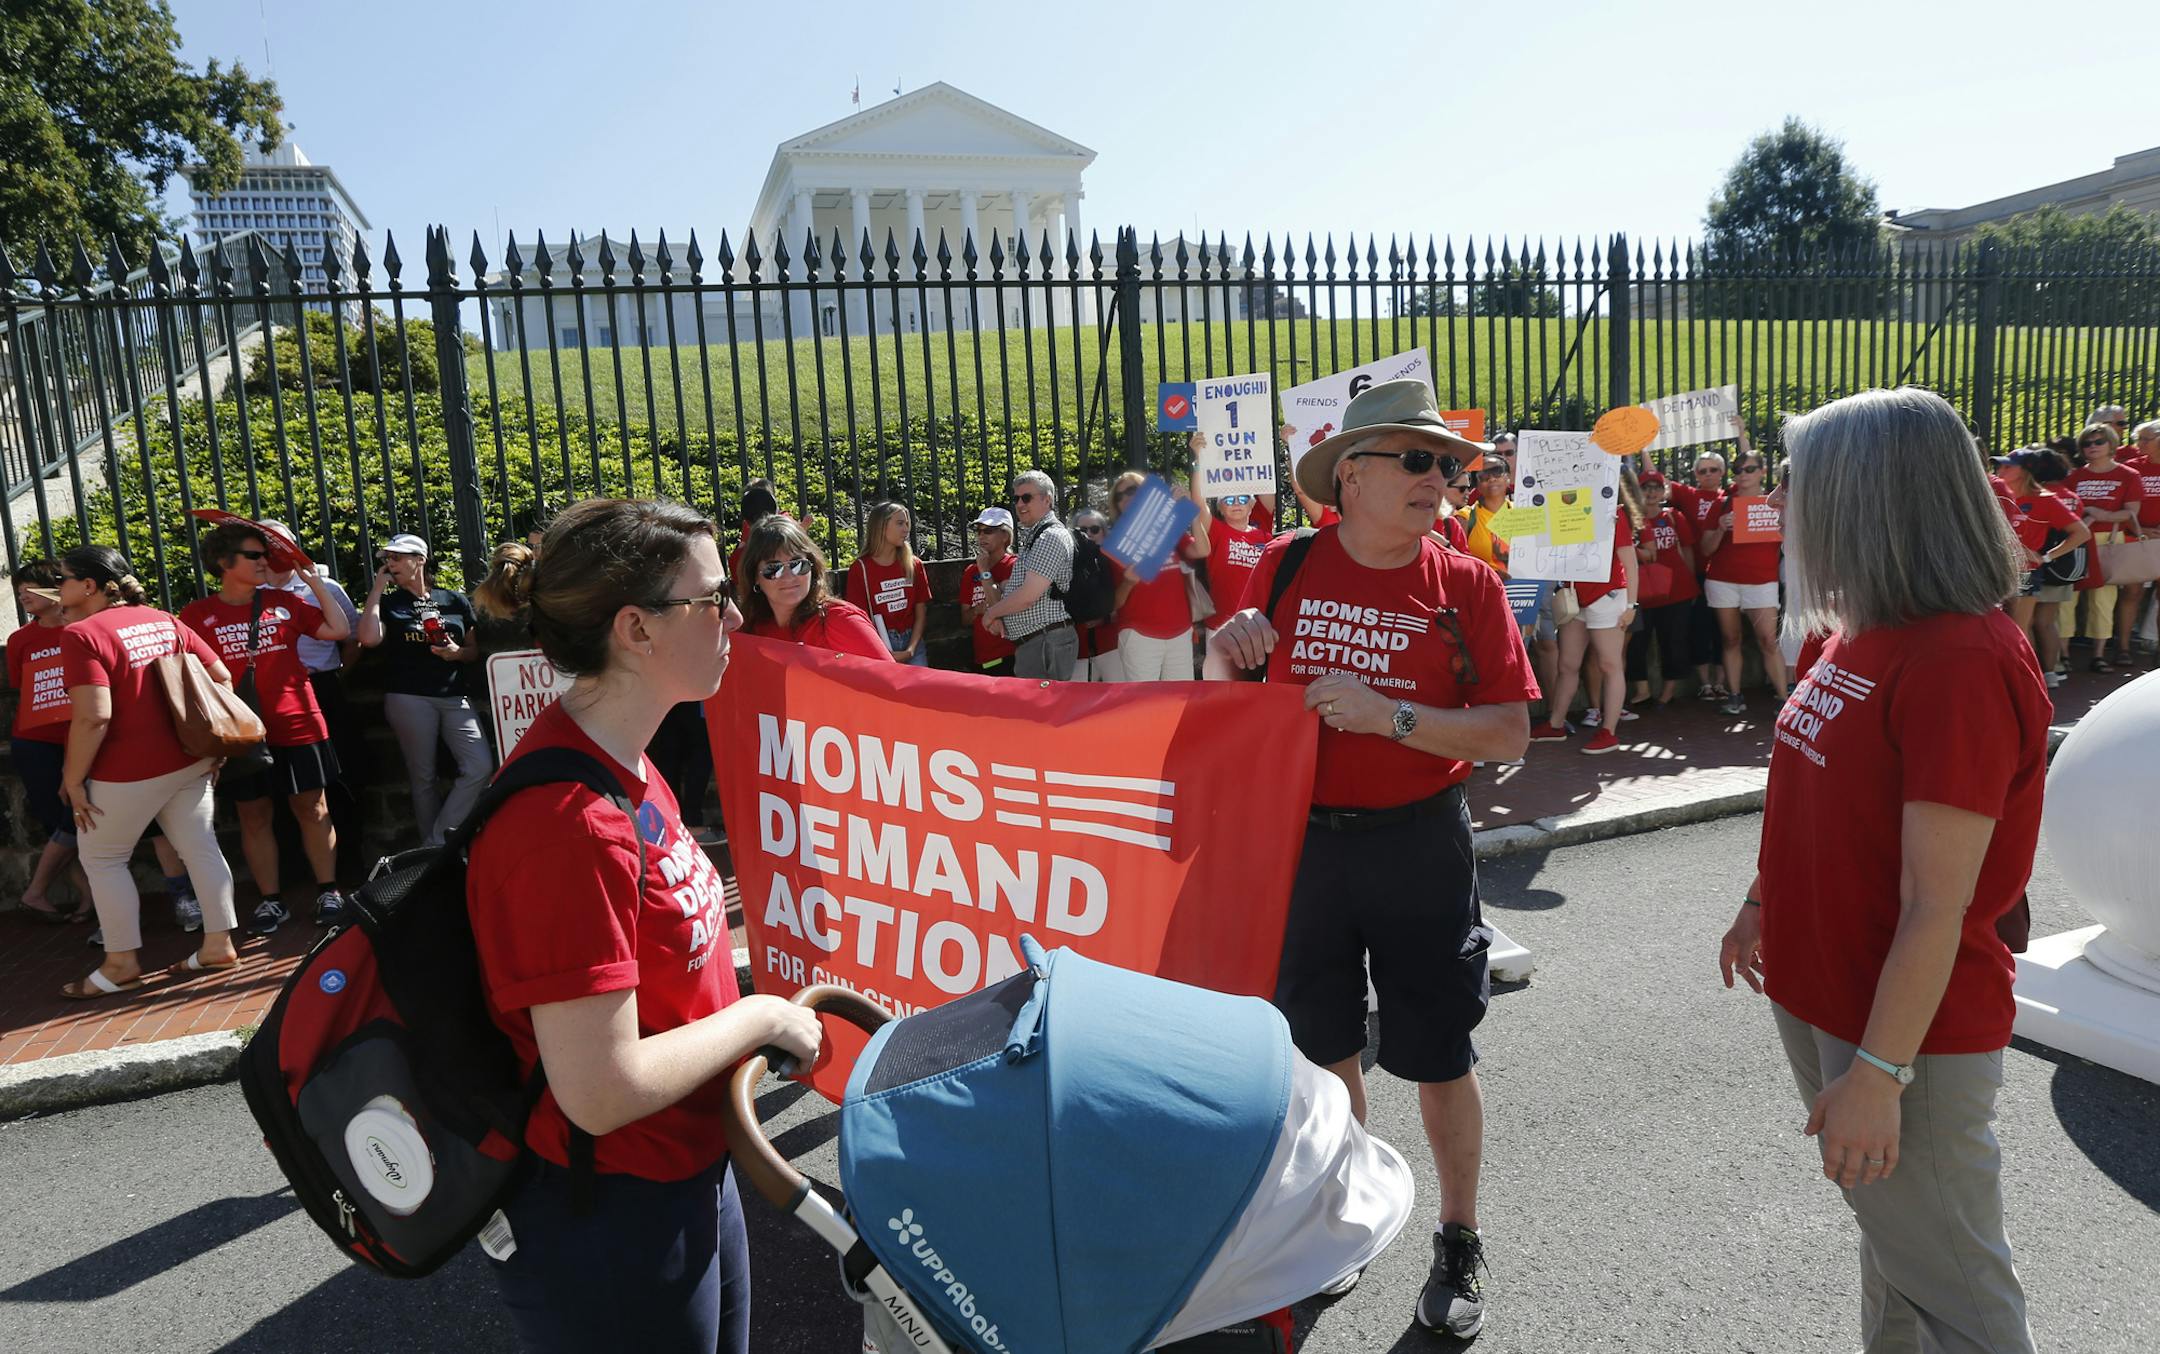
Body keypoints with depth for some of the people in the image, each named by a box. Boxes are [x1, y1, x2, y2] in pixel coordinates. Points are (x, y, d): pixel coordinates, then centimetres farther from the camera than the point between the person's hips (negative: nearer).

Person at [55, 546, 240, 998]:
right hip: (189, 762, 7)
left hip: (129, 772, -7)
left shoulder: (83, 635, -15)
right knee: (200, 847, 11)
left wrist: (73, 779, -13)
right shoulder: (163, 621, 7)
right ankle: (219, 944, 17)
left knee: (101, 858, 10)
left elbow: (93, 717, -23)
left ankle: (123, 963, 16)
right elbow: (221, 677, 9)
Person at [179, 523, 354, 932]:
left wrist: (315, 582, 6)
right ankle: (271, 900, 15)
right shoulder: (197, 614, 2)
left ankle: (328, 891, 13)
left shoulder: (283, 602, 7)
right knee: (253, 816, 6)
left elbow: (338, 630, 7)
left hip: (298, 726, 1)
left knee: (313, 809, 4)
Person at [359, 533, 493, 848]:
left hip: (455, 696, 2)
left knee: (479, 768, -12)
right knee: (423, 778, 2)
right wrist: (377, 589, -4)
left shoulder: (454, 600, 13)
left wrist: (458, 652, -6)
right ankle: (431, 850, 14)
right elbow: (369, 638, -12)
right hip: (409, 698, -2)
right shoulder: (388, 602, 9)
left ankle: (437, 842, 1)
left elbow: (475, 650, 17)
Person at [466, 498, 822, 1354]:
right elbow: (602, 1091, -28)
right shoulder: (573, 823, -29)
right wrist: (758, 1018, -16)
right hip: (607, 1229, -9)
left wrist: (739, 1011, 2)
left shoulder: (623, 767, 1)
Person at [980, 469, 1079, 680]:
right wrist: (998, 616, 3)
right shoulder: (1032, 538, 20)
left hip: (1046, 644, -10)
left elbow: (1027, 596, -19)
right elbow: (1016, 590, 23)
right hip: (1032, 645, 10)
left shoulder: (1051, 536, -13)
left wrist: (991, 613, -4)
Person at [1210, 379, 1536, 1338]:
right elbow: (1228, 686, 11)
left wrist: (1387, 713, -23)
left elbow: (1509, 734, -11)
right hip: (1300, 836, 2)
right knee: (1323, 1049, 17)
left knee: (1439, 1060, 9)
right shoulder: (1286, 566, -2)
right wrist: (1226, 648, -12)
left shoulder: (1466, 586, -6)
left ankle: (1458, 1245, 32)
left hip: (1418, 844, -2)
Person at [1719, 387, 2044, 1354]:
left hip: (1912, 1031, -8)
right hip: (1817, 994, 9)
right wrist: (1763, 903, 22)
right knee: (1885, 1228, 26)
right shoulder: (1855, 633, 4)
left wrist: (1876, 1072, -23)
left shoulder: (1963, 662, -24)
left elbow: (1936, 906, -25)